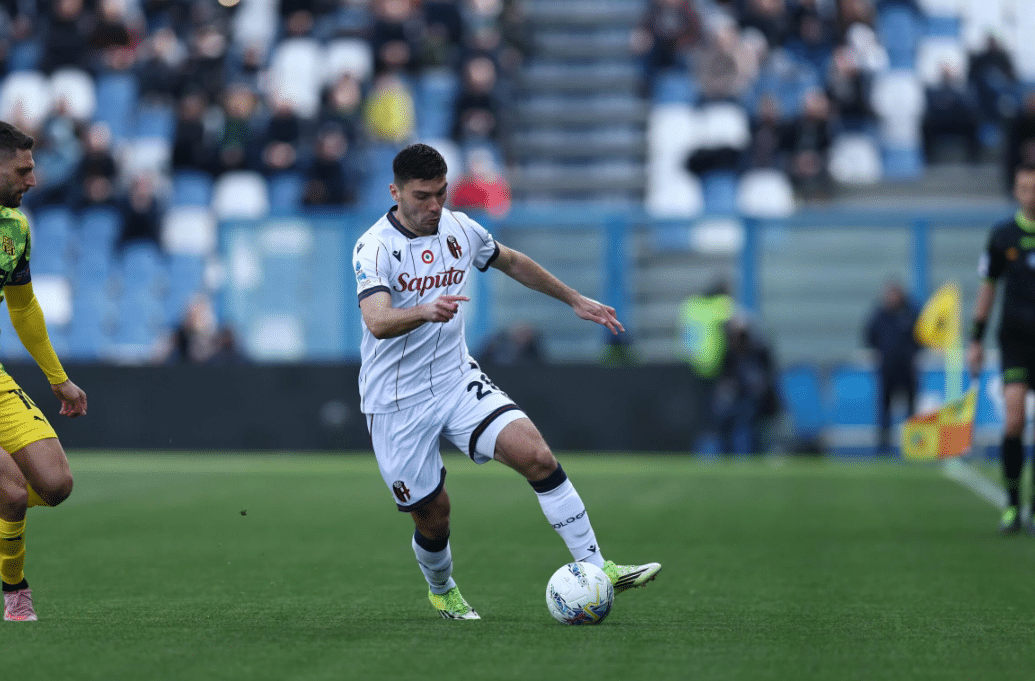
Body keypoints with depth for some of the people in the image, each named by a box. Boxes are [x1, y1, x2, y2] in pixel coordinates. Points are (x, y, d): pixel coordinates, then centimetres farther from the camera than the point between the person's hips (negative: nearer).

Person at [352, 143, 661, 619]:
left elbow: (512, 263, 23)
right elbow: (377, 323, -34)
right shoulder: (375, 247, -17)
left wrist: (575, 300, 27)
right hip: (396, 400, -4)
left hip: (457, 379, 4)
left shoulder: (459, 229, 2)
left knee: (536, 455, -17)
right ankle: (442, 592, 36)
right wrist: (426, 310, -53)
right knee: (433, 513, 2)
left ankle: (596, 569, -14)